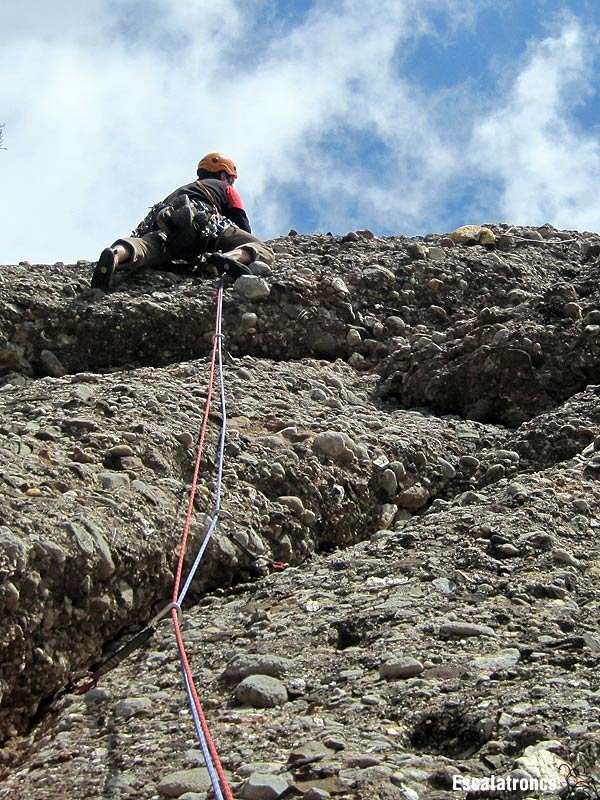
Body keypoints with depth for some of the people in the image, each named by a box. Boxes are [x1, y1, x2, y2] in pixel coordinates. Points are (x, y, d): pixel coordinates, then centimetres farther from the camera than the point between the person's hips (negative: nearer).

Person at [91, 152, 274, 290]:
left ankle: (117, 254, -61)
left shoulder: (181, 189, 48)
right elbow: (244, 228, 24)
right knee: (264, 251, -3)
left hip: (163, 228, 4)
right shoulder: (226, 189, 34)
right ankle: (230, 257, -38)